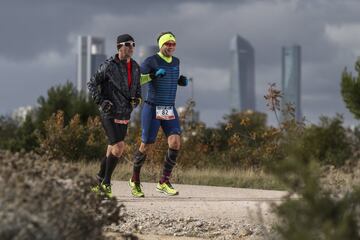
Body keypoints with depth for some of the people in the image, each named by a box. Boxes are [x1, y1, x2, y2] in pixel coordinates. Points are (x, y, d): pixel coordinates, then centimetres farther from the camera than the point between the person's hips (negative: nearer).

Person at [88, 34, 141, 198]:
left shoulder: (135, 67, 7)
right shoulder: (109, 66, -12)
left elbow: (137, 88, 19)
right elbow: (92, 84, -5)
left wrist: (137, 99, -3)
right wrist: (101, 102, -17)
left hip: (124, 115, 6)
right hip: (109, 114, -6)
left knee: (112, 150, 10)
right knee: (118, 147, -17)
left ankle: (99, 182, 22)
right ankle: (106, 182, -4)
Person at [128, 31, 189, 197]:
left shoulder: (176, 61, 9)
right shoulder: (151, 61, -10)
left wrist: (181, 81, 7)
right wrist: (153, 75, -27)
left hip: (169, 110, 5)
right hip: (152, 109, -5)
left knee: (175, 142, -14)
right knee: (146, 146, 2)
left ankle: (164, 182, -5)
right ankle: (135, 180, 26)